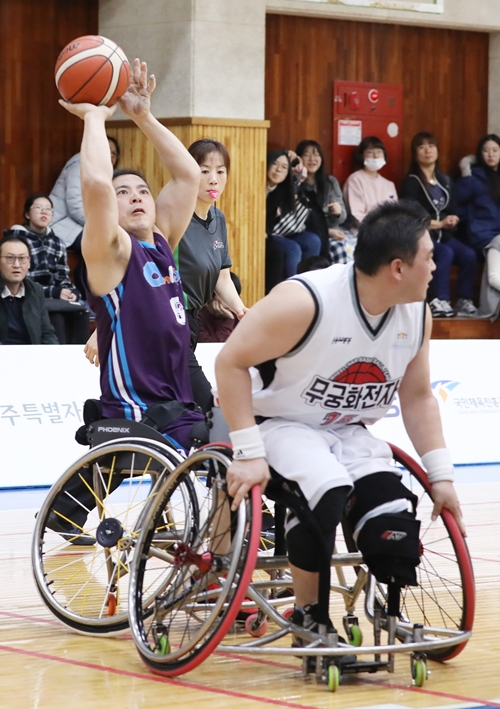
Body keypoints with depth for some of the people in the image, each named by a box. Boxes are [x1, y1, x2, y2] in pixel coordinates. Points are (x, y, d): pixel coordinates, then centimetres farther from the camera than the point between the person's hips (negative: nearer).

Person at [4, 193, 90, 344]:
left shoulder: (56, 242, 16)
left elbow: (63, 277, 15)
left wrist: (72, 293, -9)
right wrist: (53, 292, -19)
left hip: (56, 300, 5)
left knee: (81, 313, -25)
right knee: (56, 317, -34)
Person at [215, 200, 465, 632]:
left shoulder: (417, 313, -4)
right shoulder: (306, 301, -26)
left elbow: (417, 397, 8)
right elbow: (232, 362, -22)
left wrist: (441, 475, 1)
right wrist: (249, 452, -27)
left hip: (349, 434, 6)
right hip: (282, 424, -5)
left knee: (397, 537, -18)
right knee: (327, 493, -35)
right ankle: (307, 617, -13)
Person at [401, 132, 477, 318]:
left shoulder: (445, 180, 19)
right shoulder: (411, 182, -1)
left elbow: (453, 211, 16)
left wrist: (452, 221, -8)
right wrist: (439, 223, -11)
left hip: (443, 235, 6)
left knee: (468, 254, -23)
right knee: (445, 253, -34)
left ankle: (464, 302, -21)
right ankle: (438, 302, -40)